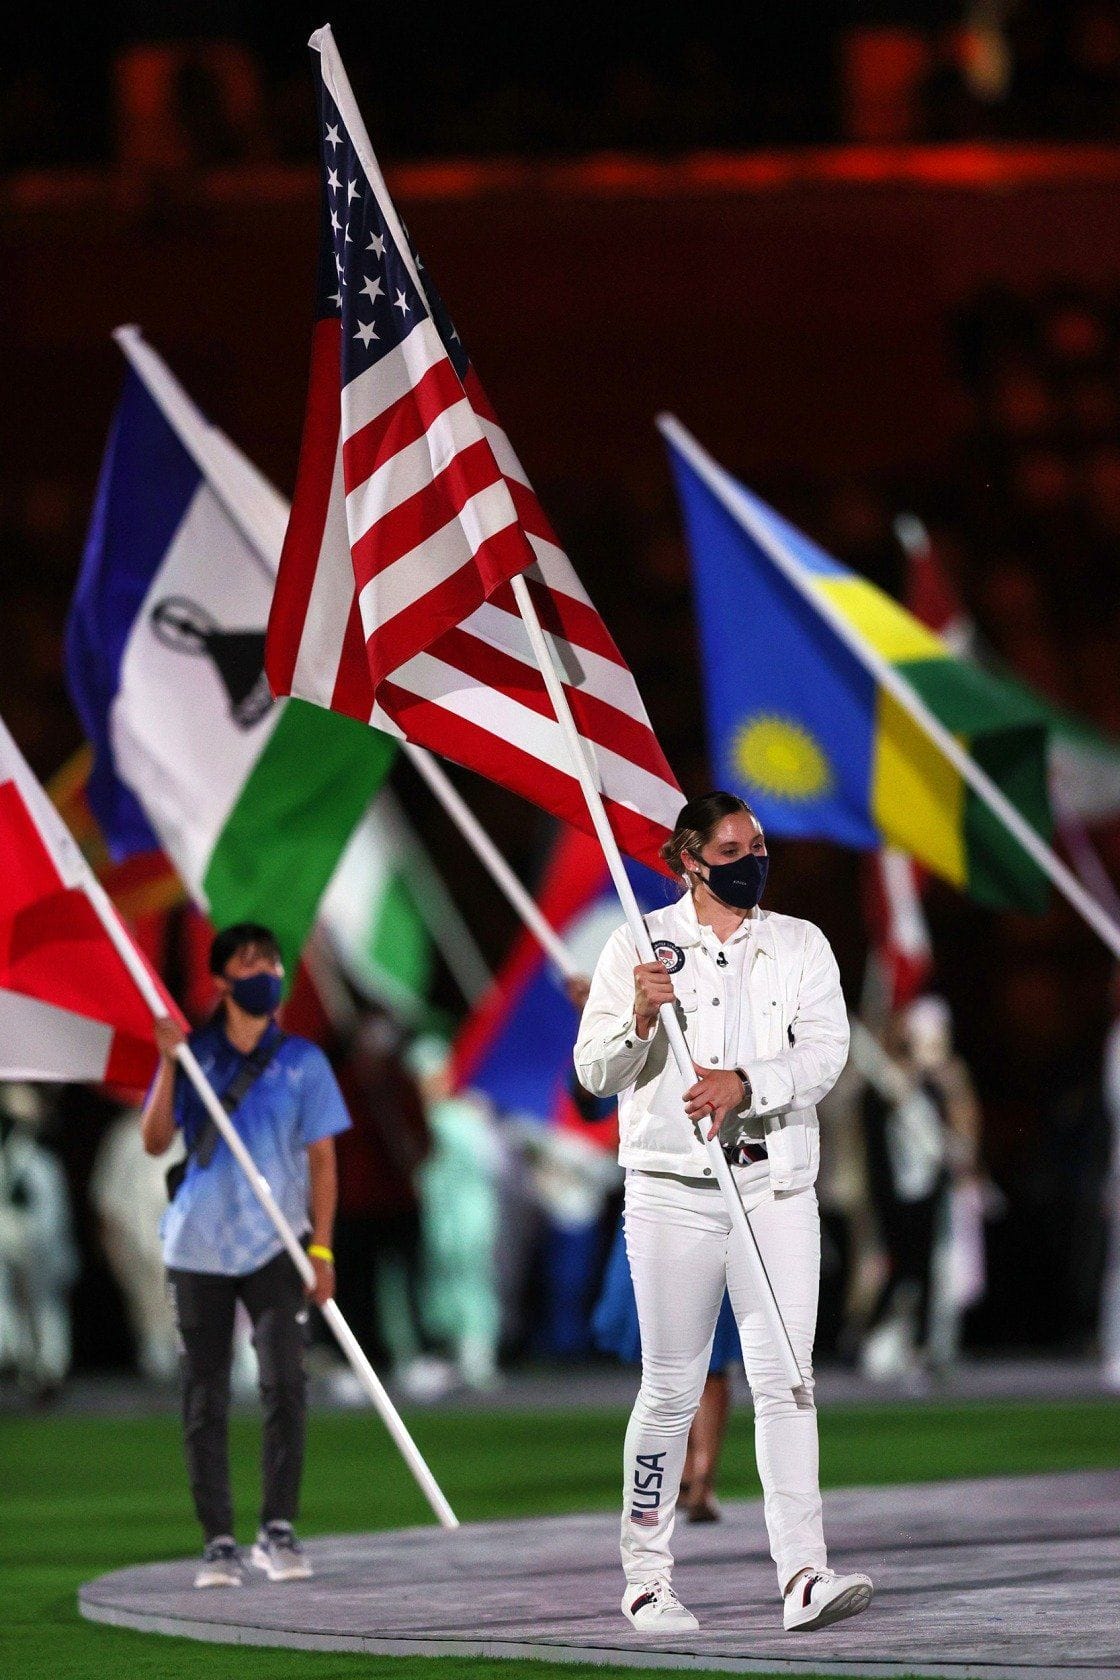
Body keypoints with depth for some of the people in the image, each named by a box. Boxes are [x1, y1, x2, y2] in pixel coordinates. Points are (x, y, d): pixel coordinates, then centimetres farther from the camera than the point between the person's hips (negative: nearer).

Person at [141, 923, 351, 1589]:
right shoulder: (194, 1055, 5)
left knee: (285, 1382, -15)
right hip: (198, 1248, 1)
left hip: (274, 1247, -1)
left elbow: (321, 1159, 4)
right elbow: (155, 1142, -3)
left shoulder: (302, 1060, 5)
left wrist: (322, 1248, -4)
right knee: (205, 1397, 1)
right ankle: (219, 1541, 6)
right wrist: (168, 1062, -13)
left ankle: (278, 1529, -8)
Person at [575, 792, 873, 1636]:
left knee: (786, 1379, -7)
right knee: (672, 1386, 2)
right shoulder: (641, 944, 5)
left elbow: (825, 1050, -2)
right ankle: (648, 1577, 11)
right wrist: (640, 1017, -18)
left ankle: (805, 1574, -14)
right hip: (674, 1187, -2)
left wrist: (743, 1083, -18)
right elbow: (594, 1071, 1)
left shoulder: (801, 945, 11)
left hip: (776, 1185, 2)